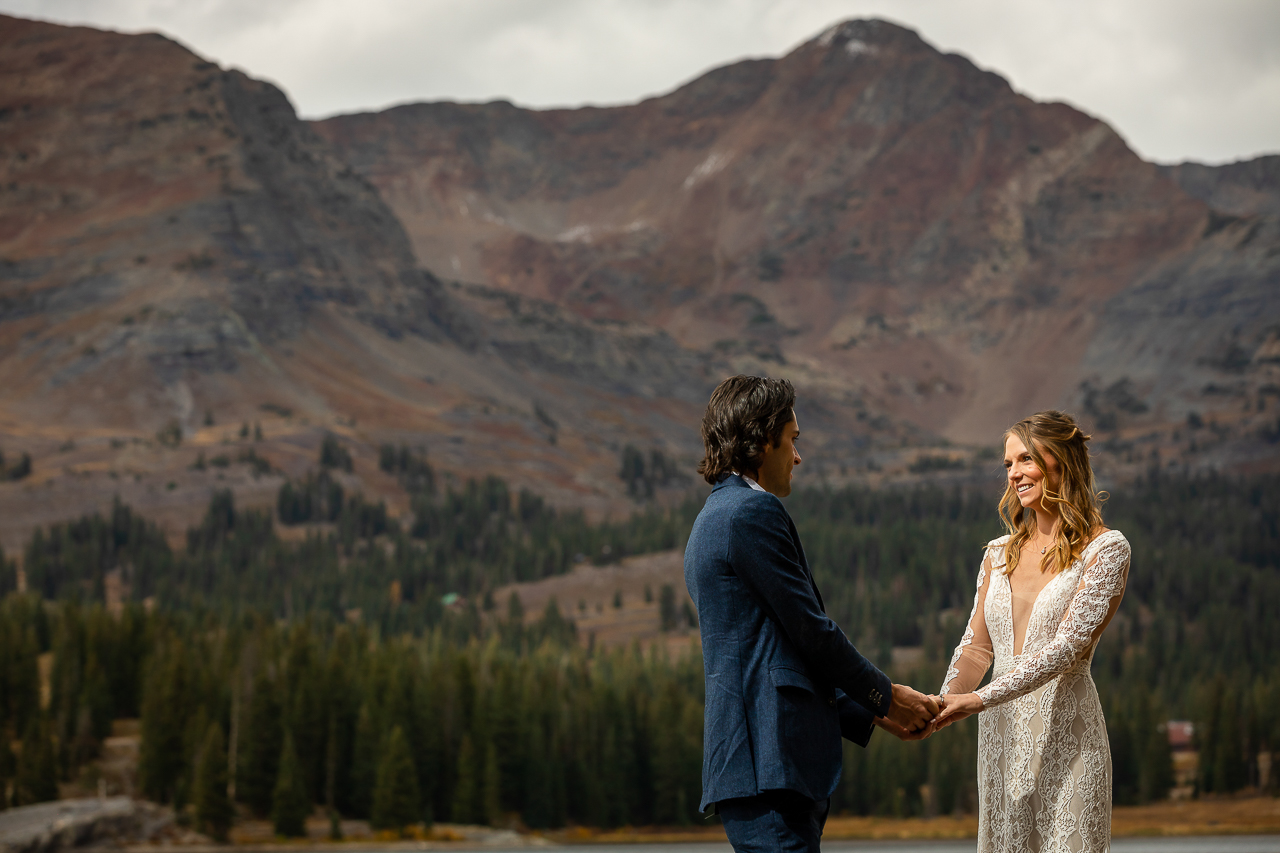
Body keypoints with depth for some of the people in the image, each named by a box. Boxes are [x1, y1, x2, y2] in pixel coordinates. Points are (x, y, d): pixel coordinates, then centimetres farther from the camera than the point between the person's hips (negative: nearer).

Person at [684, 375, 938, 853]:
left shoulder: (714, 520, 25)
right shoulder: (754, 512, -8)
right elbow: (810, 631, -9)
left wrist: (872, 714, 24)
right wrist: (885, 696, 6)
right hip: (770, 762, -10)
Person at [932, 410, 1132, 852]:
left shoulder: (1105, 549, -5)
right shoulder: (999, 553, 14)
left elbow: (1067, 647, -15)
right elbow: (976, 645, 11)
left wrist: (980, 699, -23)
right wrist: (946, 702, -10)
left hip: (1065, 732, -5)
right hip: (1000, 733, 5)